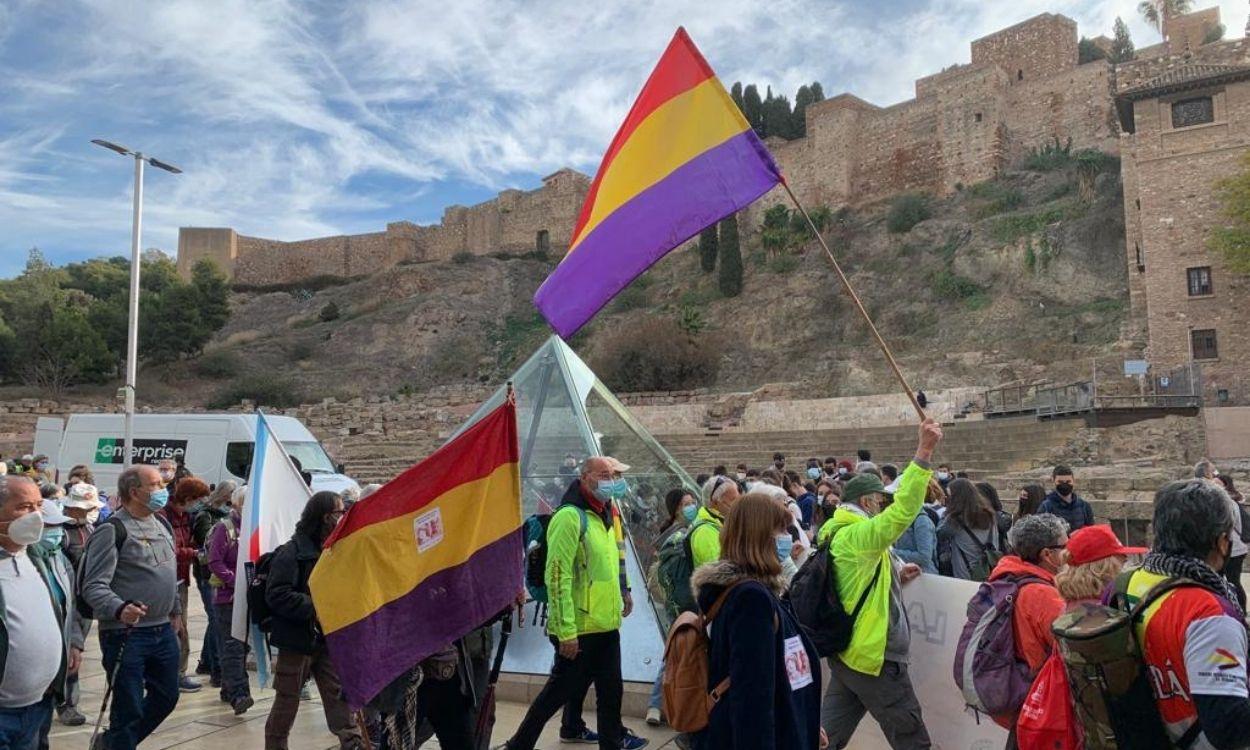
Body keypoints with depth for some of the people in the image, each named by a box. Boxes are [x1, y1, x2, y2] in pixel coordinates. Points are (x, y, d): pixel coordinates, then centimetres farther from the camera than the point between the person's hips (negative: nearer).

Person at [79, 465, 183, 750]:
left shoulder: (161, 523, 10)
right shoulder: (112, 529, -14)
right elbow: (94, 586, -21)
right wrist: (119, 609, -37)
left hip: (163, 630, 8)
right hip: (126, 634, -8)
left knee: (167, 697, 19)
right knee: (129, 709, 2)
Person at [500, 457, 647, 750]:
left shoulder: (607, 515, 11)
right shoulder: (570, 516, -18)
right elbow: (558, 576, -22)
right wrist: (566, 631, -23)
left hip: (606, 624, 8)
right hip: (578, 627, -8)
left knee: (611, 687, 17)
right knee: (559, 689, 3)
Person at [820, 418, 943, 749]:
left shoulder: (839, 536, 11)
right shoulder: (857, 536, -19)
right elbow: (903, 510, -31)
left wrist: (895, 576, 11)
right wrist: (924, 451, -32)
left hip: (846, 652, 9)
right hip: (874, 657, -9)